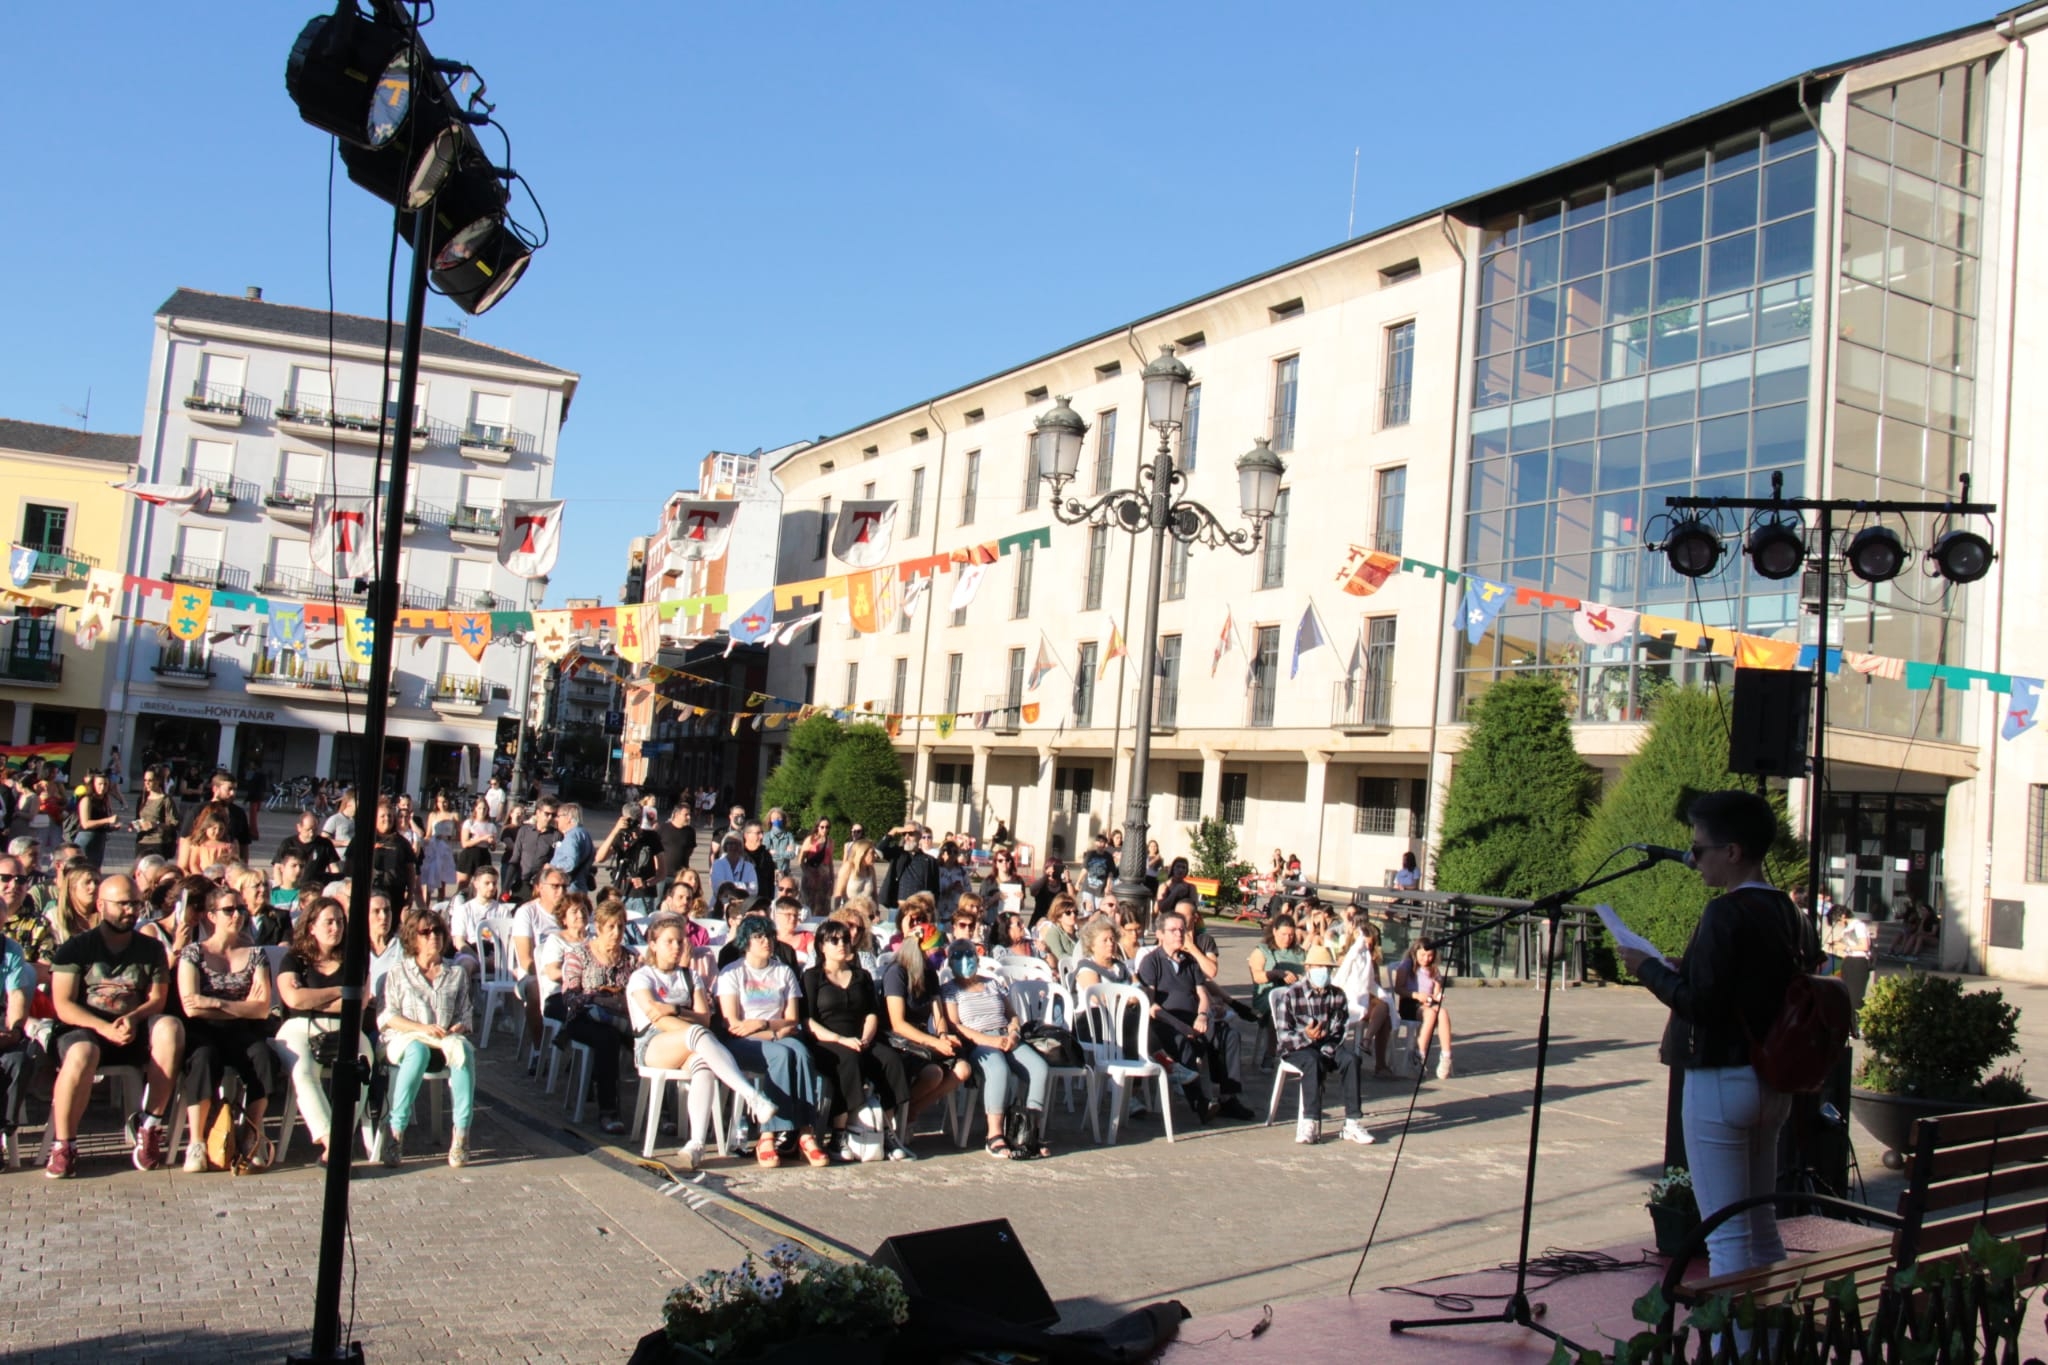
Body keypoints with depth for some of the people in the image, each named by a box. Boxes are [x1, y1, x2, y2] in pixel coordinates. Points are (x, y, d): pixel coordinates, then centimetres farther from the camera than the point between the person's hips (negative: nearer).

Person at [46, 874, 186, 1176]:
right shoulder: (75, 948, 6)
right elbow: (63, 1006, -4)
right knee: (81, 1055, -38)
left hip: (136, 1032, 2)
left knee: (170, 1026, -30)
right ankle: (63, 1146, -20)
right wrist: (105, 1028, -20)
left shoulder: (151, 950, 15)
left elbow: (157, 999, 6)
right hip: (85, 1029, -2)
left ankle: (150, 1128, -25)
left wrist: (133, 1018, -17)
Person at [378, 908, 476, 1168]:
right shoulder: (398, 973, 13)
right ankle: (395, 1129, -37)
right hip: (403, 1039, -2)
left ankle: (461, 1133, -38)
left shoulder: (457, 973, 19)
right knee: (419, 1050, -39)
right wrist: (423, 1028, -14)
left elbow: (464, 1016, 14)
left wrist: (457, 1029, -11)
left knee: (462, 1049, -35)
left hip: (446, 1038, 2)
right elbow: (386, 1017, 2)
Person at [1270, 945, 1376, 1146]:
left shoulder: (1337, 995, 6)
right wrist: (1306, 1037, -32)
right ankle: (1310, 1123, -37)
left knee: (1350, 1058, -26)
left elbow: (1341, 1030, 0)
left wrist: (1328, 1047, -20)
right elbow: (1282, 1035, -13)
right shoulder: (1290, 995, -8)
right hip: (1297, 1047, -4)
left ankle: (1353, 1123, -27)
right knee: (1313, 1061, -36)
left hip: (1328, 1046, 4)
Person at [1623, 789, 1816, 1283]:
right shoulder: (1787, 911, 8)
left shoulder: (1727, 914, -18)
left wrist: (1649, 968, -6)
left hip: (1721, 1080, -9)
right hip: (1772, 1083, 9)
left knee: (1727, 1235, -3)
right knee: (1763, 1228, 18)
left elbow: (1700, 1002, -23)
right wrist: (1684, 970, 14)